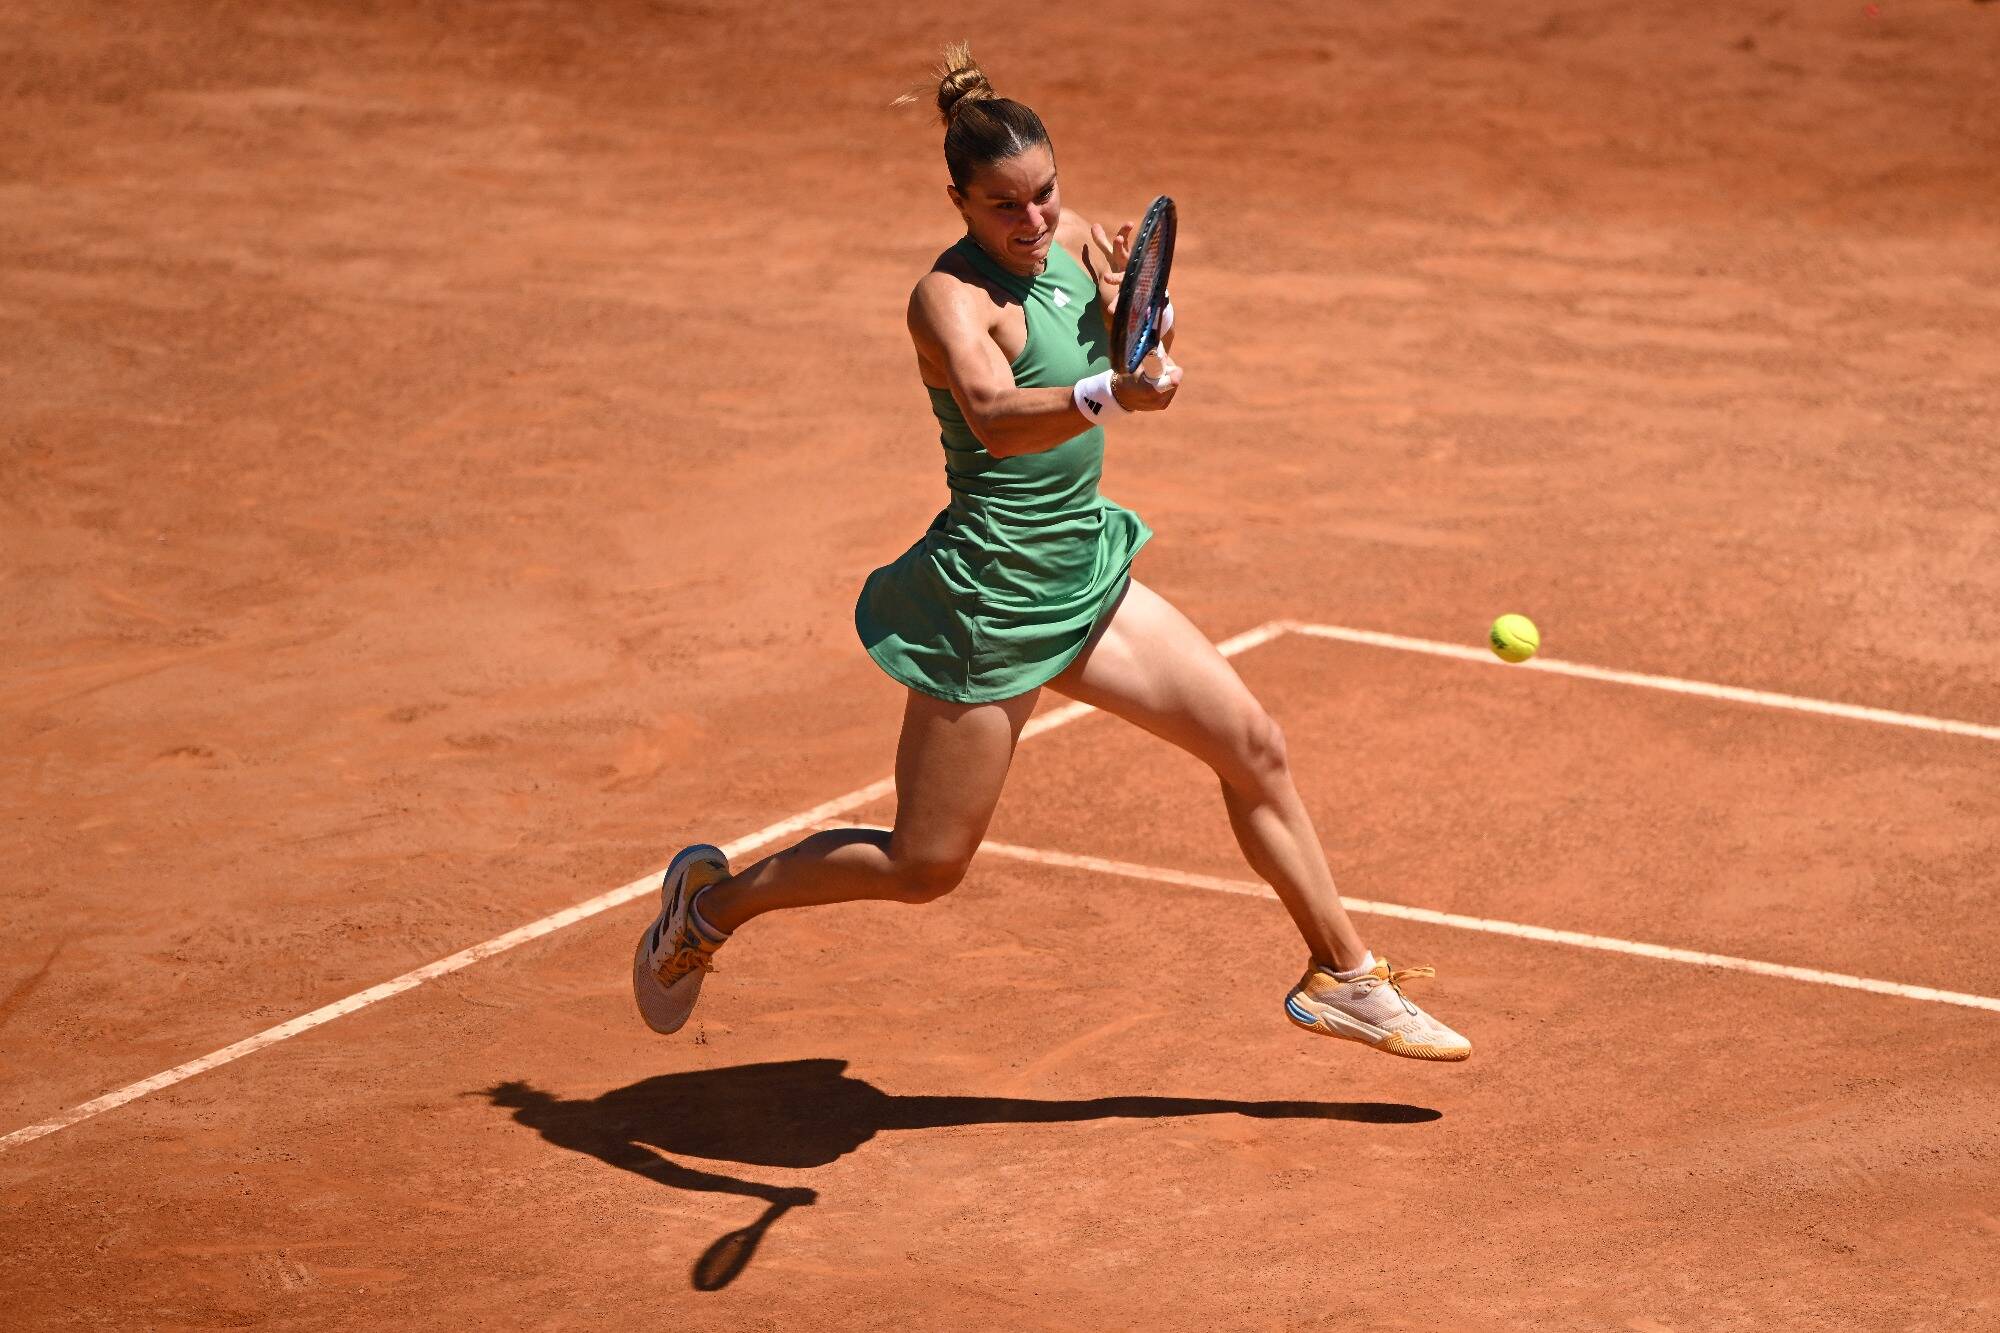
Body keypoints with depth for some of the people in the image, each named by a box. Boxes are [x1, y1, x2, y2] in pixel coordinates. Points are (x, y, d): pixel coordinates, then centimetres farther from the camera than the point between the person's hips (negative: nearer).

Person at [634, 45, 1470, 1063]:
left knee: (1252, 748, 8)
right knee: (925, 866, 1)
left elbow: (1150, 367, 17)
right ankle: (713, 901, 23)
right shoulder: (952, 296, -21)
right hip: (989, 600, -8)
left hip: (1084, 573, 8)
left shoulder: (1071, 242, 3)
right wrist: (1107, 394, -59)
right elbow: (996, 416, -41)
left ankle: (1341, 977, 23)